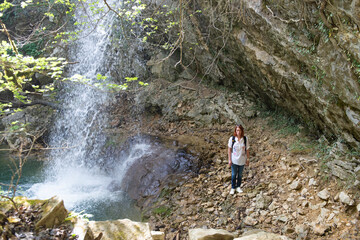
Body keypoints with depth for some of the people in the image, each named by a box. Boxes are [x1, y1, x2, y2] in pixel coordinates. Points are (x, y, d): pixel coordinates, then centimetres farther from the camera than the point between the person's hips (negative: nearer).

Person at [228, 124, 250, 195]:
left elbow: (247, 150, -1)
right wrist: (229, 160, -5)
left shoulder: (245, 139, -10)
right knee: (233, 174, 9)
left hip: (242, 160, 1)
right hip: (234, 160, -1)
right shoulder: (232, 139, -12)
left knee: (240, 174, 15)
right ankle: (233, 188, 27)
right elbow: (229, 149, -4)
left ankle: (238, 187, 34)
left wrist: (247, 159, 3)